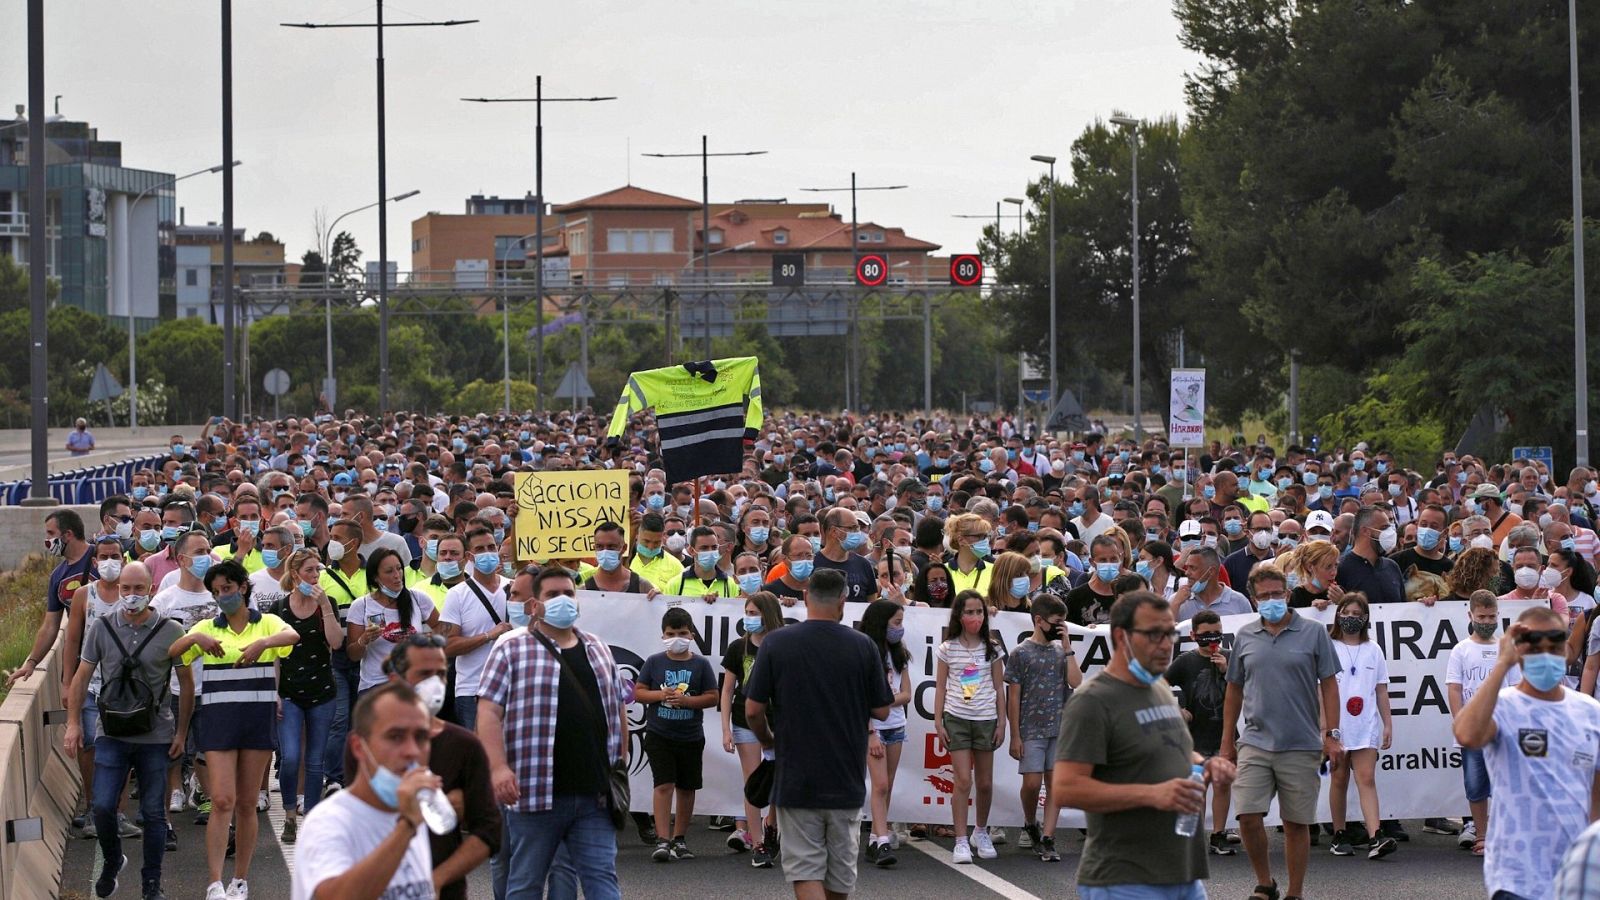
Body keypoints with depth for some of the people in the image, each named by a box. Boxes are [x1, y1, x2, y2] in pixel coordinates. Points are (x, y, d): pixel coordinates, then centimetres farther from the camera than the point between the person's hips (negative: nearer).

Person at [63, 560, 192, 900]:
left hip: (155, 735, -1)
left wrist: (181, 732, 3)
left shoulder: (170, 632, -3)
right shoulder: (101, 628, 1)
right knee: (102, 807, -6)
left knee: (153, 812, 4)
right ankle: (111, 862, 22)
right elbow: (82, 677, 8)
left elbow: (186, 684, 5)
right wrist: (73, 723, 2)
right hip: (112, 733, 1)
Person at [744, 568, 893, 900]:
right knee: (841, 868, 15)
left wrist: (768, 740, 17)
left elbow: (753, 711, -5)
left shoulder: (776, 643, -6)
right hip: (847, 781, 2)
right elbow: (881, 711, 2)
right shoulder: (862, 646, -3)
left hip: (795, 777, -2)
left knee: (805, 869, -2)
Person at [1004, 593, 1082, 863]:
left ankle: (1047, 839, 1)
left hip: (1060, 729, 3)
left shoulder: (1061, 651, 9)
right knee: (1032, 782, -5)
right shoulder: (1020, 653, -2)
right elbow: (1013, 697, -2)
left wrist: (1067, 647, -6)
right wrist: (1015, 736, -5)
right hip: (1031, 729, -3)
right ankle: (1030, 825, 22)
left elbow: (1076, 682, -5)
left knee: (1055, 783, 0)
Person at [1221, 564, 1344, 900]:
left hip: (1301, 746, -2)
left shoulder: (1312, 634, 3)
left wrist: (1331, 734, -4)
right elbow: (1234, 691, 15)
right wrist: (1227, 742, 13)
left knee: (1297, 822, 3)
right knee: (1248, 815, -9)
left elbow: (1328, 685, 3)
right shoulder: (1245, 638, 9)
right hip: (1255, 743, 2)